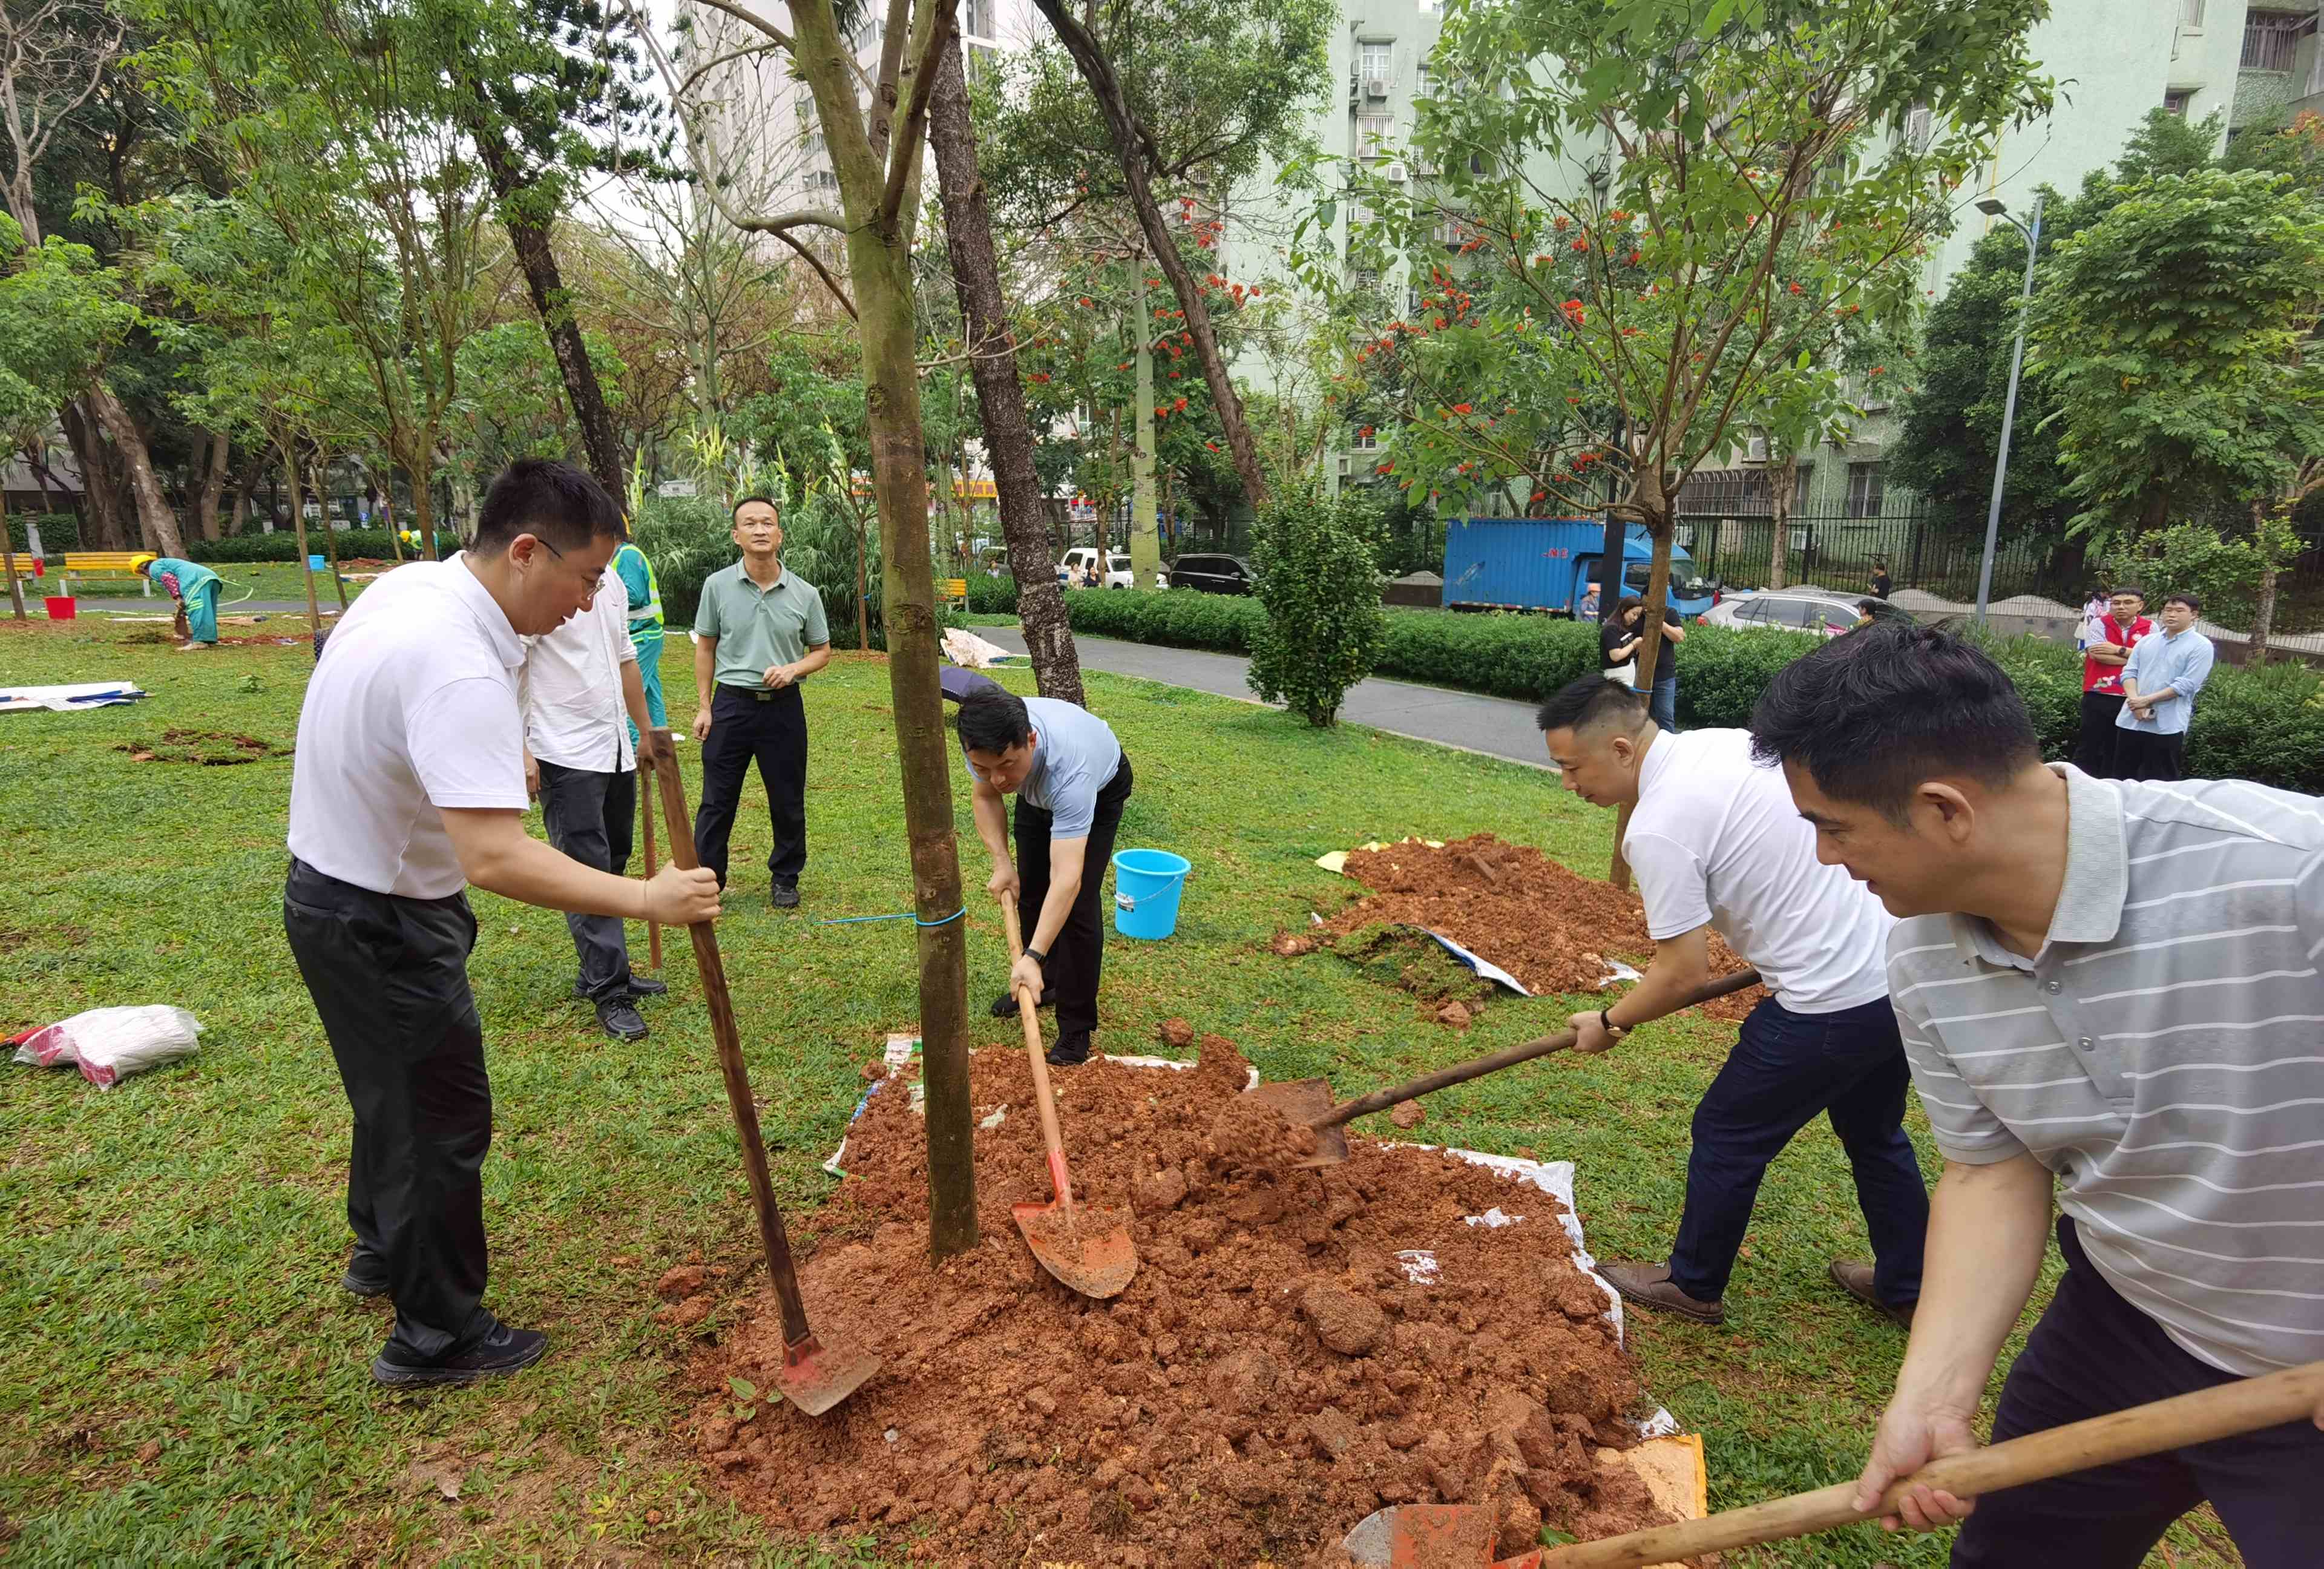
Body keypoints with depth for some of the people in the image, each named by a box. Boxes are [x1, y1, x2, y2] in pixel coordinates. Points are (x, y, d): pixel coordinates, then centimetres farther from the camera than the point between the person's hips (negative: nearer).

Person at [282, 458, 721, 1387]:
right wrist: (645, 900, -36)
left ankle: (383, 1252, 50)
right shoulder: (460, 670, -33)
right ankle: (437, 1337, 24)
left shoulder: (412, 583, -1)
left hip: (335, 887, 10)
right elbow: (497, 859, -41)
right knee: (442, 1119, 6)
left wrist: (498, 756, 30)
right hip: (383, 924, -10)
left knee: (395, 1093, 27)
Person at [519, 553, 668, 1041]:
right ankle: (609, 992, 0)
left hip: (615, 751, 8)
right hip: (566, 756, -8)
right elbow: (509, 667, -15)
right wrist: (518, 748, -19)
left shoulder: (612, 582, 13)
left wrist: (647, 729, 25)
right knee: (588, 871, -6)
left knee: (611, 865, 13)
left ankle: (601, 976, 24)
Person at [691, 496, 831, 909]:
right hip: (731, 704, 0)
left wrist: (793, 669, -13)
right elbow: (705, 647, 5)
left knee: (788, 802, 9)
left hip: (783, 707, 1)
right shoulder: (718, 585, -2)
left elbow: (822, 651, 8)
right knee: (717, 800, 6)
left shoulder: (805, 594, -1)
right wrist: (704, 707, 2)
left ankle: (785, 878, 25)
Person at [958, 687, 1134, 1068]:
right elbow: (984, 796, -9)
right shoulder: (984, 743, -34)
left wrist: (1033, 957, -55)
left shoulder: (1069, 770, -49)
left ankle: (1076, 1029, -3)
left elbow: (1066, 879, -50)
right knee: (1030, 887, 12)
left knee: (1078, 904, -14)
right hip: (1036, 791, 5)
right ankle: (1044, 983, 34)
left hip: (1100, 787, -5)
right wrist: (1002, 862, -20)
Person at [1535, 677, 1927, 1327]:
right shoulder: (1728, 740, 5)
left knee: (1728, 1135, 11)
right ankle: (1906, 1289, 44)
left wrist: (1608, 1023, 1)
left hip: (1833, 1004, -9)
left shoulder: (1657, 828, -21)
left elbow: (1683, 974, -16)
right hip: (1903, 965, 9)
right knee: (1874, 1132, 27)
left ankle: (1693, 1285, 29)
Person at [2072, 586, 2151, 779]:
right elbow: (2098, 655, -15)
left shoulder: (2150, 628, 5)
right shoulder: (2099, 624, -1)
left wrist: (2119, 650, -13)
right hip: (2098, 697, -2)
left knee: (2117, 751, 12)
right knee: (2089, 747, 2)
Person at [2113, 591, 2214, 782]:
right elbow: (2129, 672, 6)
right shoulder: (2146, 642, 13)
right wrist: (2135, 703, -11)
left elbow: (2186, 684, -11)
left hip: (2167, 725, -5)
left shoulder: (2201, 646, -2)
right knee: (2122, 777, 10)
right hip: (2130, 721, 5)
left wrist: (2146, 700, -15)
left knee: (2160, 783, 2)